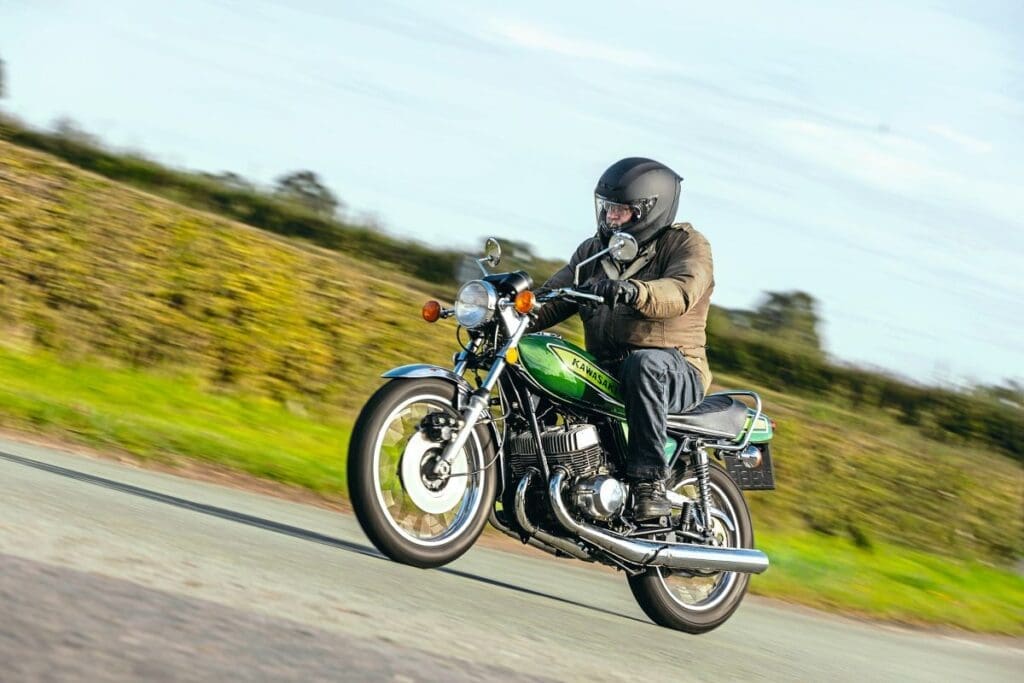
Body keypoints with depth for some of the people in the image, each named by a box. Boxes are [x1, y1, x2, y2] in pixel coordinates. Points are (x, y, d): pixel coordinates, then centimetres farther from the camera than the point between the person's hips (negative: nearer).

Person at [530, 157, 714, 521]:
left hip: (675, 372, -5)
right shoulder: (593, 251, 19)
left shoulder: (686, 243, -1)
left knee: (644, 364, -40)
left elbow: (683, 291, -23)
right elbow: (552, 297, 10)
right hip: (604, 373, 5)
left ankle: (650, 483, -39)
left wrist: (633, 291, -43)